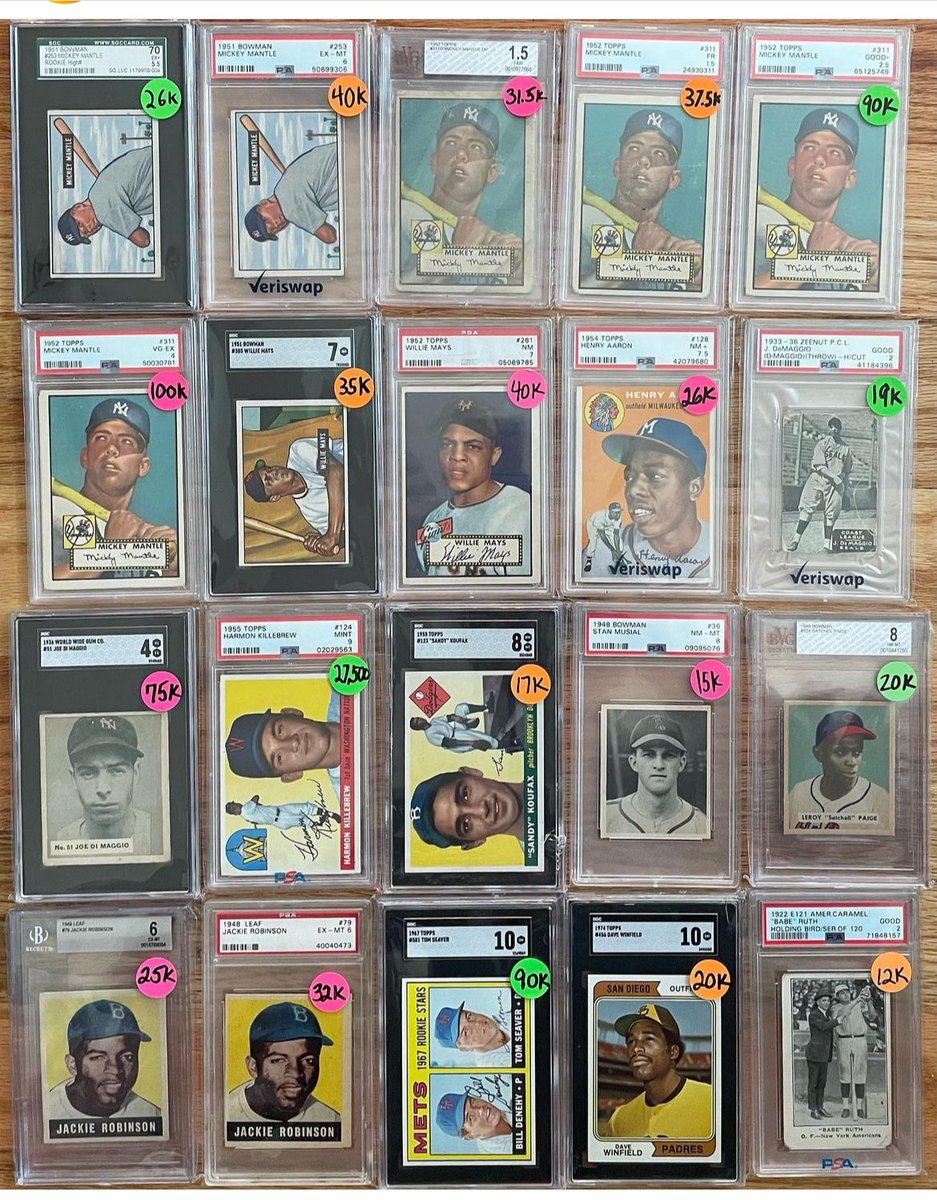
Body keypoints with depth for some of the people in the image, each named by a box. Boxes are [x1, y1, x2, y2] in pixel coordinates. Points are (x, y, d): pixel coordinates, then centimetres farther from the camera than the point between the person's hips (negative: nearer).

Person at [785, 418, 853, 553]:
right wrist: (833, 477, -16)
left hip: (836, 483, 3)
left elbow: (846, 471, 24)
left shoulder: (846, 449, 18)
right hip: (818, 478, -3)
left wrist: (845, 489, 15)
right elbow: (820, 465, -7)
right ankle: (796, 539, -14)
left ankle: (827, 543, 2)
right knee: (807, 509, -11)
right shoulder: (822, 443, 4)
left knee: (831, 513, -1)